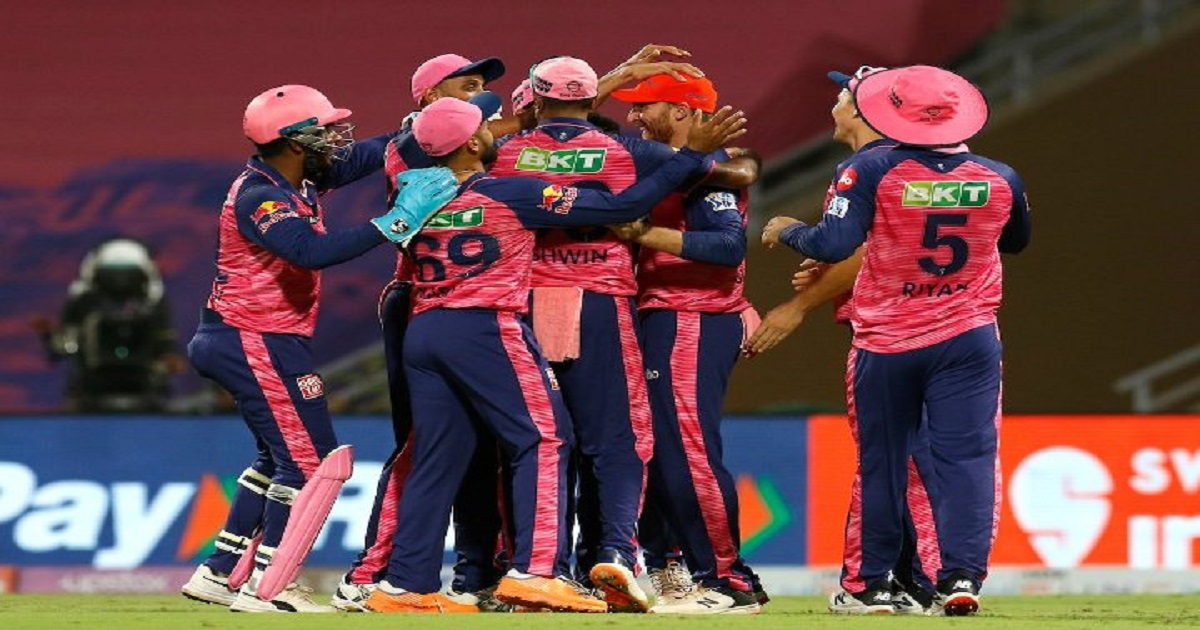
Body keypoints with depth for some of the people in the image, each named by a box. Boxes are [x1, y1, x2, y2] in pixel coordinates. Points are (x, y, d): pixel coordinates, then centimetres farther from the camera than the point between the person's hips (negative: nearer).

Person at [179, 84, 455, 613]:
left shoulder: (299, 179, 7)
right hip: (256, 343, -11)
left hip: (265, 340, 11)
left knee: (281, 457, 20)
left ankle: (217, 574, 23)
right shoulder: (258, 198, -21)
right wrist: (398, 222, -37)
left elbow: (365, 156, 15)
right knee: (309, 459, -8)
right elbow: (313, 251, -38)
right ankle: (265, 587, -6)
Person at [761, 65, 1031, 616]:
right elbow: (1016, 241, 18)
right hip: (968, 340, 1)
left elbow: (832, 245, -20)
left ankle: (870, 581, 20)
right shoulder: (999, 179, -3)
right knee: (966, 456, -1)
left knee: (881, 460, 12)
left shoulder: (873, 172, -14)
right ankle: (962, 574, -15)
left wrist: (785, 230, 1)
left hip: (886, 344, -1)